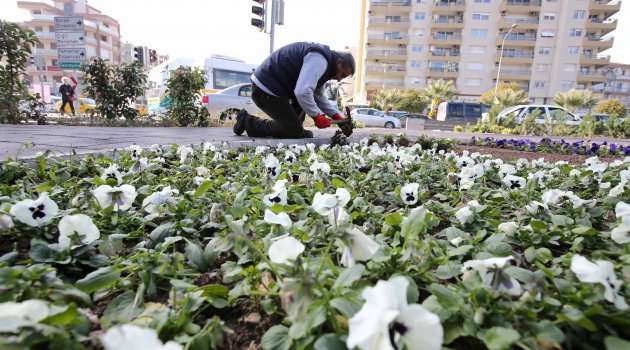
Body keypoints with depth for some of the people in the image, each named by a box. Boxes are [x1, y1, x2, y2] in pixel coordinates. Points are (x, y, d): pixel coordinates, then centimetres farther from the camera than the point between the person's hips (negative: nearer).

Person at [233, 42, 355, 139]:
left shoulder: (324, 63, 17)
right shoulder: (318, 60, -18)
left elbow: (319, 96, 24)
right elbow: (302, 92, -31)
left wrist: (336, 116, 14)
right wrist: (317, 116, -18)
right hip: (265, 89, -10)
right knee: (294, 131, -6)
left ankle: (296, 129, 15)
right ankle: (248, 122, -1)